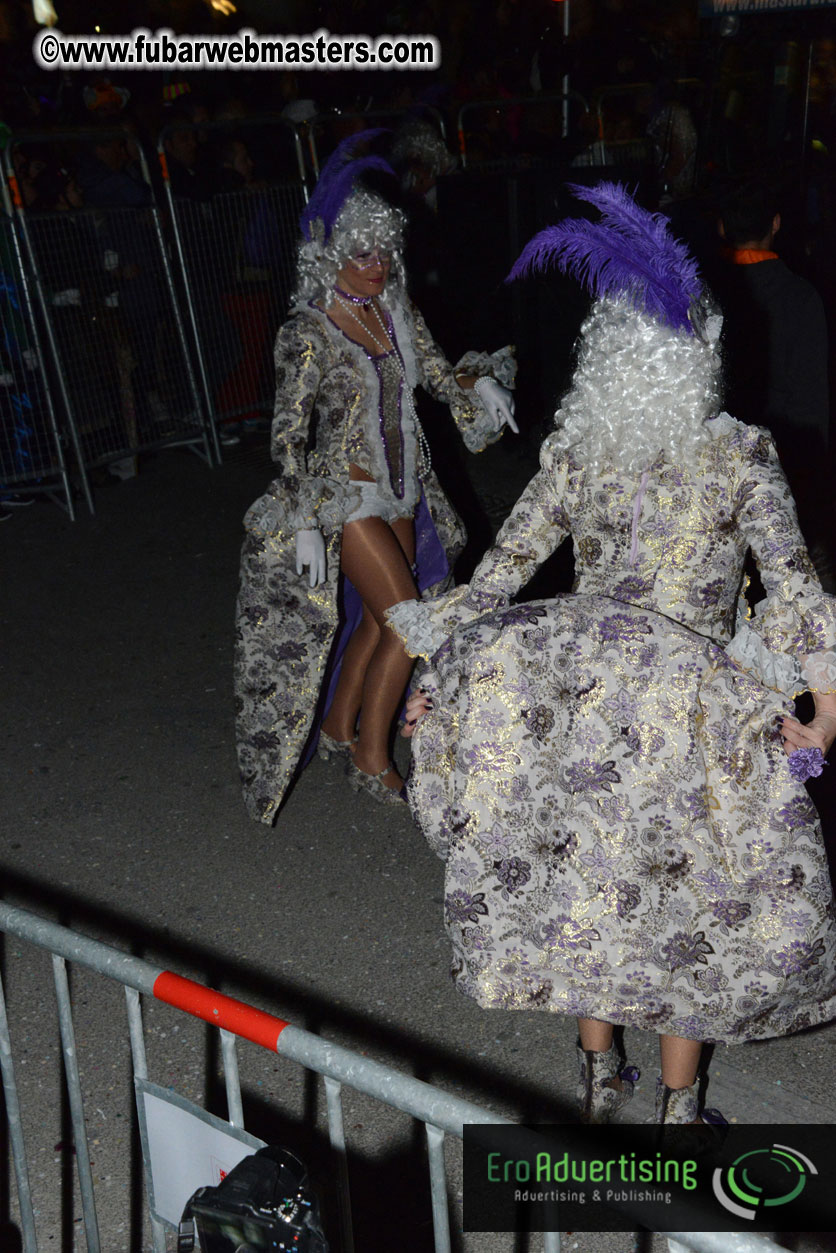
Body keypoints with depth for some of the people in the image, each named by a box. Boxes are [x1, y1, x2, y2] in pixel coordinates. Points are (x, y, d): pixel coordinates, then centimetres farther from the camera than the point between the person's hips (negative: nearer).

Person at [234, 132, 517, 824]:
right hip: (346, 494, -7)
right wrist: (303, 524, -25)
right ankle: (372, 758, 10)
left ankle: (339, 726, 36)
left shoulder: (395, 309, 3)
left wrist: (479, 384, -14)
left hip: (402, 488, 7)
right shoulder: (309, 333, -17)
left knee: (376, 617, 15)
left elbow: (440, 373, 9)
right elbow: (289, 435, -19)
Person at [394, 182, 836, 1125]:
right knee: (689, 896, 13)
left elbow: (502, 570, 1)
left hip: (571, 688, 3)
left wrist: (438, 676, 7)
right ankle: (676, 1108, 27)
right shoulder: (742, 454, -4)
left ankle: (597, 1080, 34)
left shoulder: (573, 453, 1)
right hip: (683, 698, -2)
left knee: (586, 880, 17)